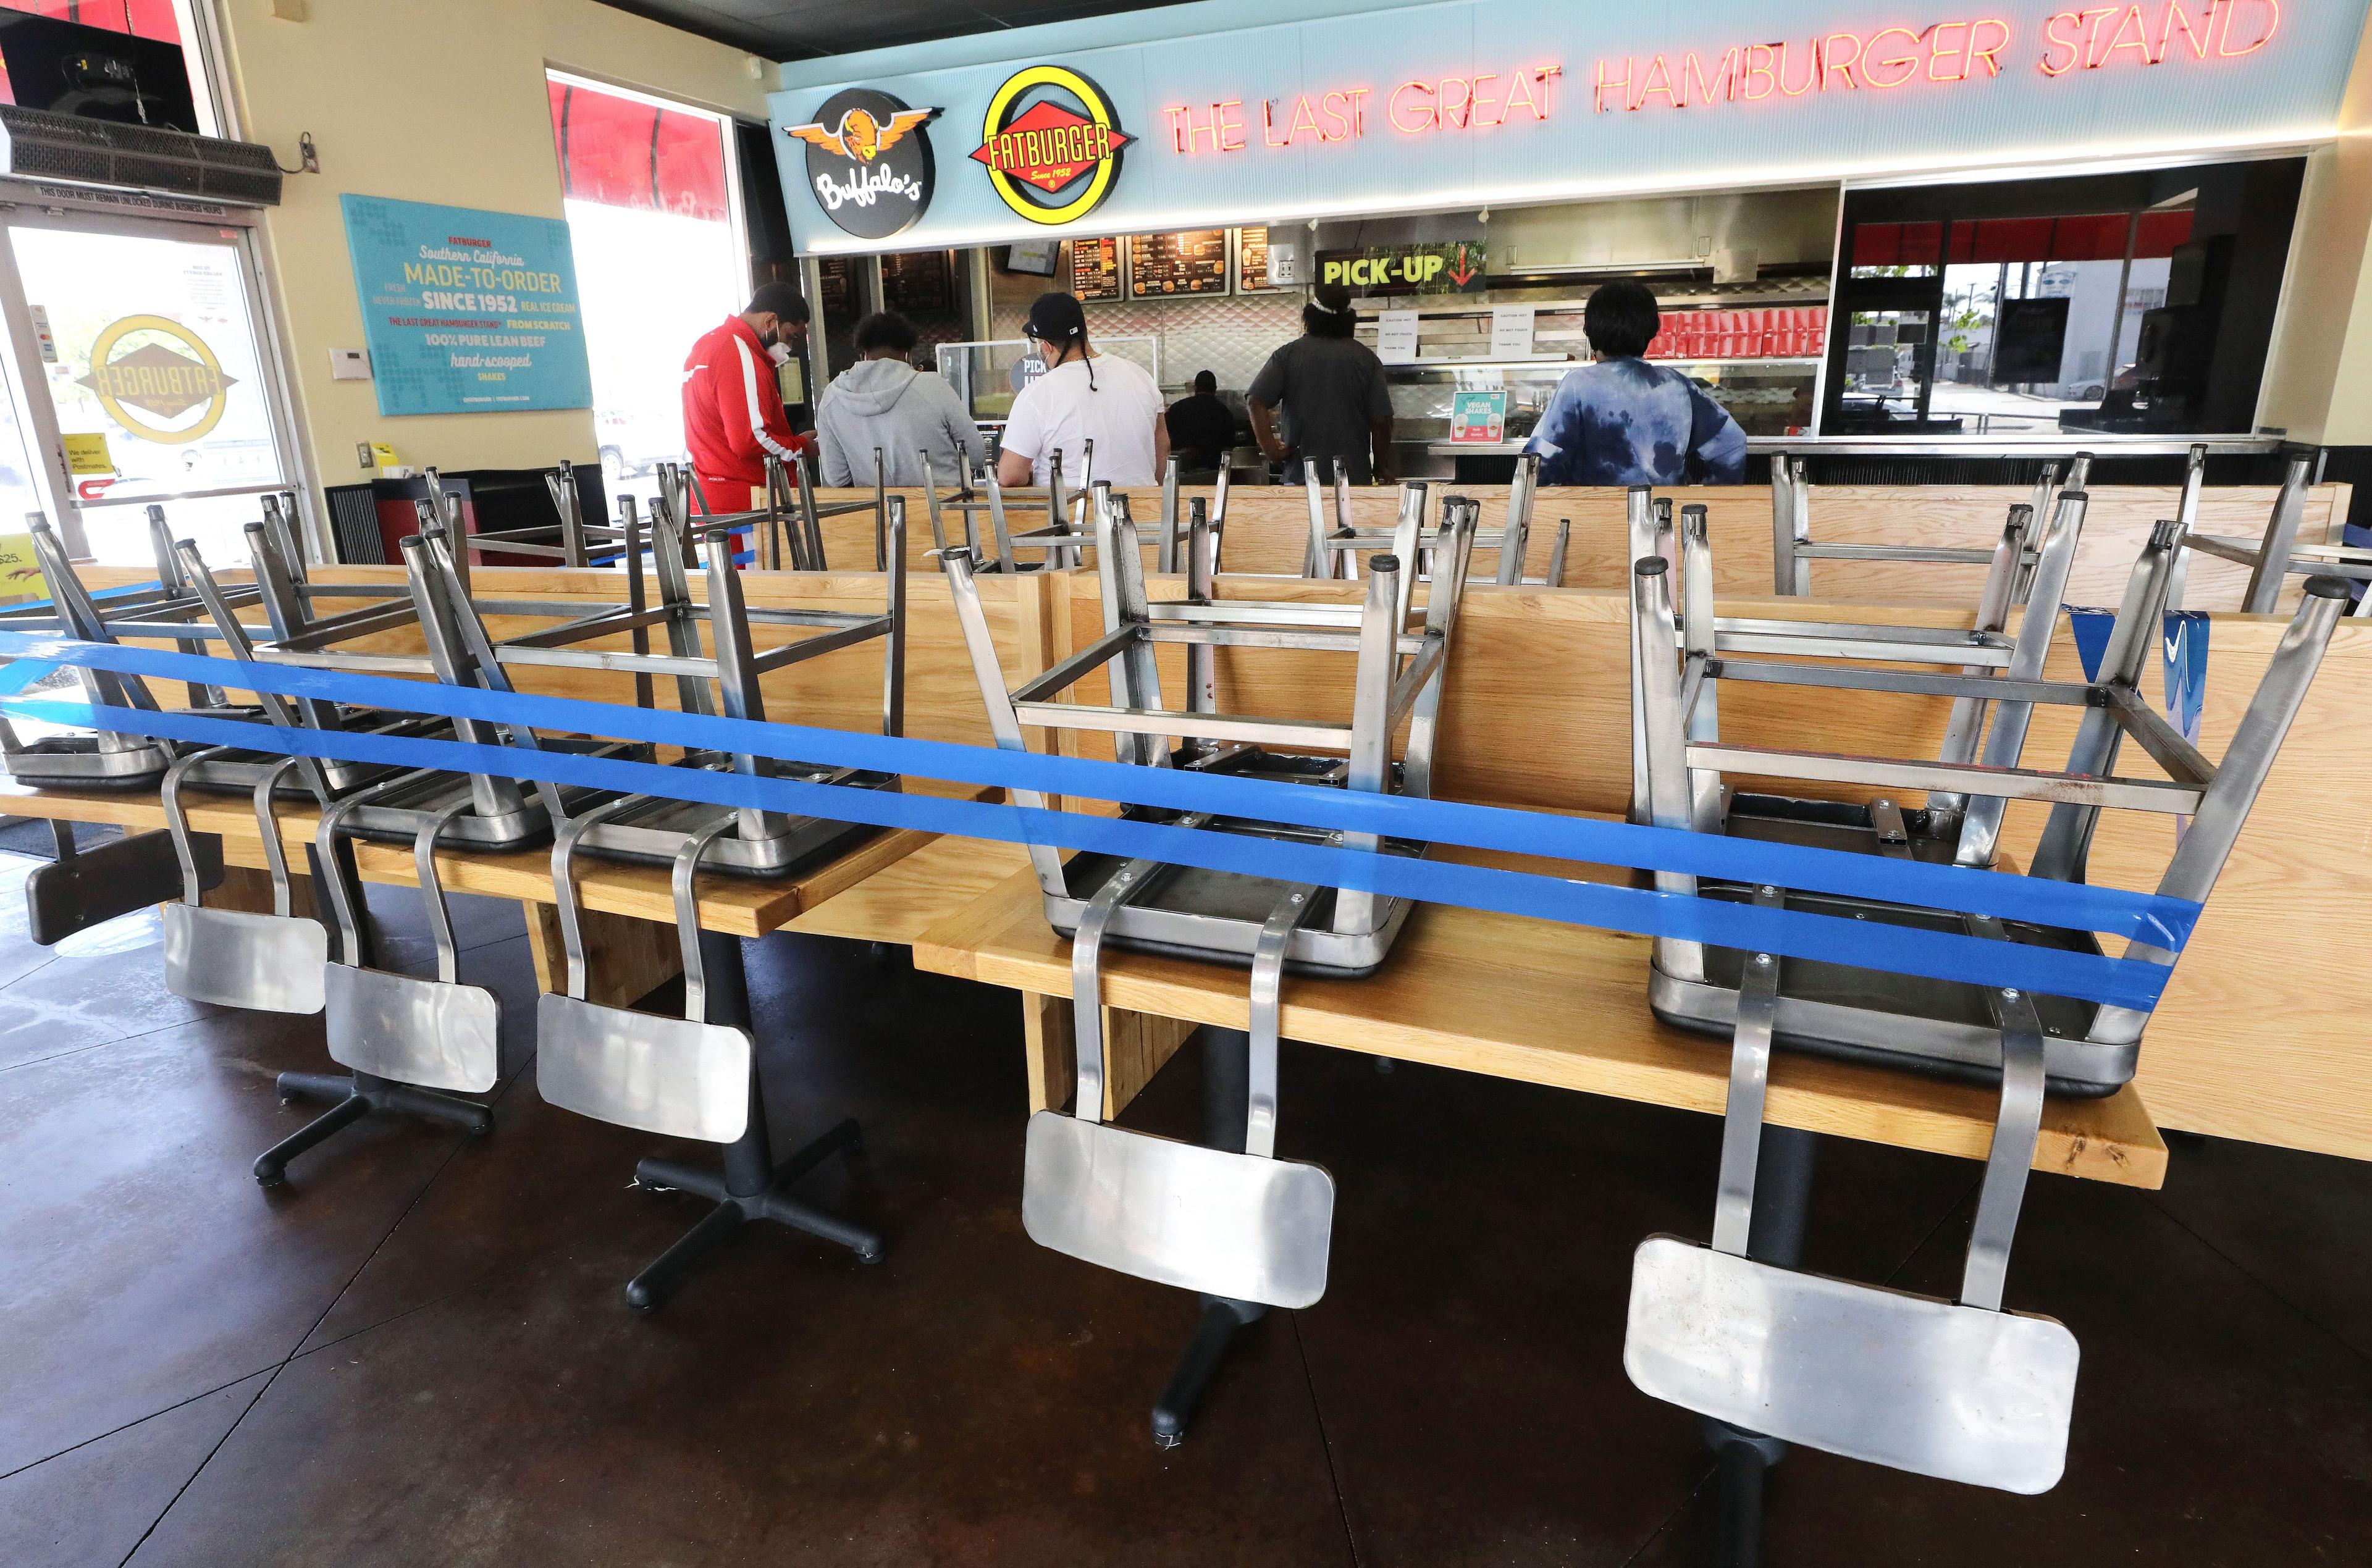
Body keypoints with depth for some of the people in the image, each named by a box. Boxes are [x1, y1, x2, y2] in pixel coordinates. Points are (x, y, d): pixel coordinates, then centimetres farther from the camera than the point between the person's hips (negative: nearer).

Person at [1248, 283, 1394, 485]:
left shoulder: (1288, 354, 3)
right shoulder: (1367, 358, 3)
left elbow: (1256, 402, -6)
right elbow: (1382, 420, 1)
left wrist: (1271, 449, -2)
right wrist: (1381, 468, 12)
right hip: (1355, 477, 0)